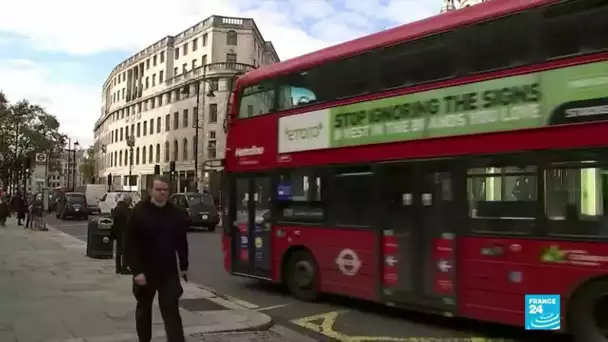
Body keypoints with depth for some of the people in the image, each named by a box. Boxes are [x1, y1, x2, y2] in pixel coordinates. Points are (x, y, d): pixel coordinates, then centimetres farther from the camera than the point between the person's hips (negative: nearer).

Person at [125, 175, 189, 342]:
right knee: (144, 310, 18)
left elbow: (182, 242, 9)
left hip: (169, 272, 1)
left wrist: (184, 266, 9)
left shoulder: (176, 213, 0)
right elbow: (130, 244, -12)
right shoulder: (139, 212, -10)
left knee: (172, 312, -3)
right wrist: (136, 270, -18)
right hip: (144, 271, 0)